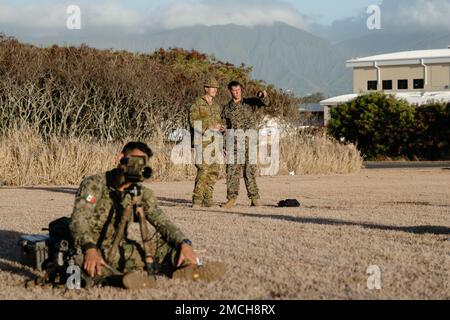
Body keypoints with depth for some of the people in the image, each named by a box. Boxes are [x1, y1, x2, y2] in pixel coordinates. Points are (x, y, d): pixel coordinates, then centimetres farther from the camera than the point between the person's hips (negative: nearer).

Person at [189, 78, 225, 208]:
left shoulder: (216, 106, 18)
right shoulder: (198, 103, -3)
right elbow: (193, 122, -10)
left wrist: (221, 127, 3)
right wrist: (210, 127, -17)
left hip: (214, 140, 7)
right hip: (202, 140, -7)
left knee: (214, 170, 4)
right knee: (203, 169, -14)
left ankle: (207, 198, 11)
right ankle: (197, 200, -12)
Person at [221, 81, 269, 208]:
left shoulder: (249, 102, 5)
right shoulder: (226, 108, 12)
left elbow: (264, 103, -11)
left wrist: (263, 96, -35)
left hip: (249, 142, -2)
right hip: (233, 144, 2)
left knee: (249, 170, -3)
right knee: (232, 171, 0)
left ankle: (254, 198, 2)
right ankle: (232, 198, 4)